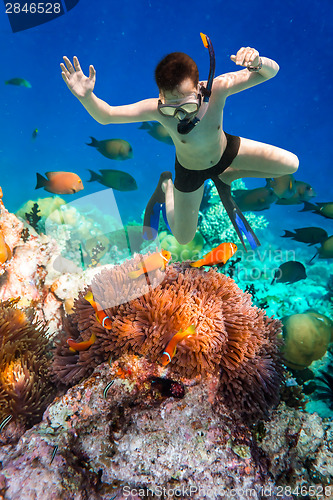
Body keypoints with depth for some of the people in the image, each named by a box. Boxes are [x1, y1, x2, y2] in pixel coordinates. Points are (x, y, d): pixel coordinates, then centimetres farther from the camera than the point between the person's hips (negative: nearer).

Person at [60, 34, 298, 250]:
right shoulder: (156, 110, -35)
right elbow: (107, 116, -30)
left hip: (226, 151, 2)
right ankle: (166, 185, 37)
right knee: (183, 238, 13)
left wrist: (258, 62, -53)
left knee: (291, 165, 2)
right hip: (191, 170, -2)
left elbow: (271, 72, -30)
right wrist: (86, 96, -51)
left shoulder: (217, 88, -34)